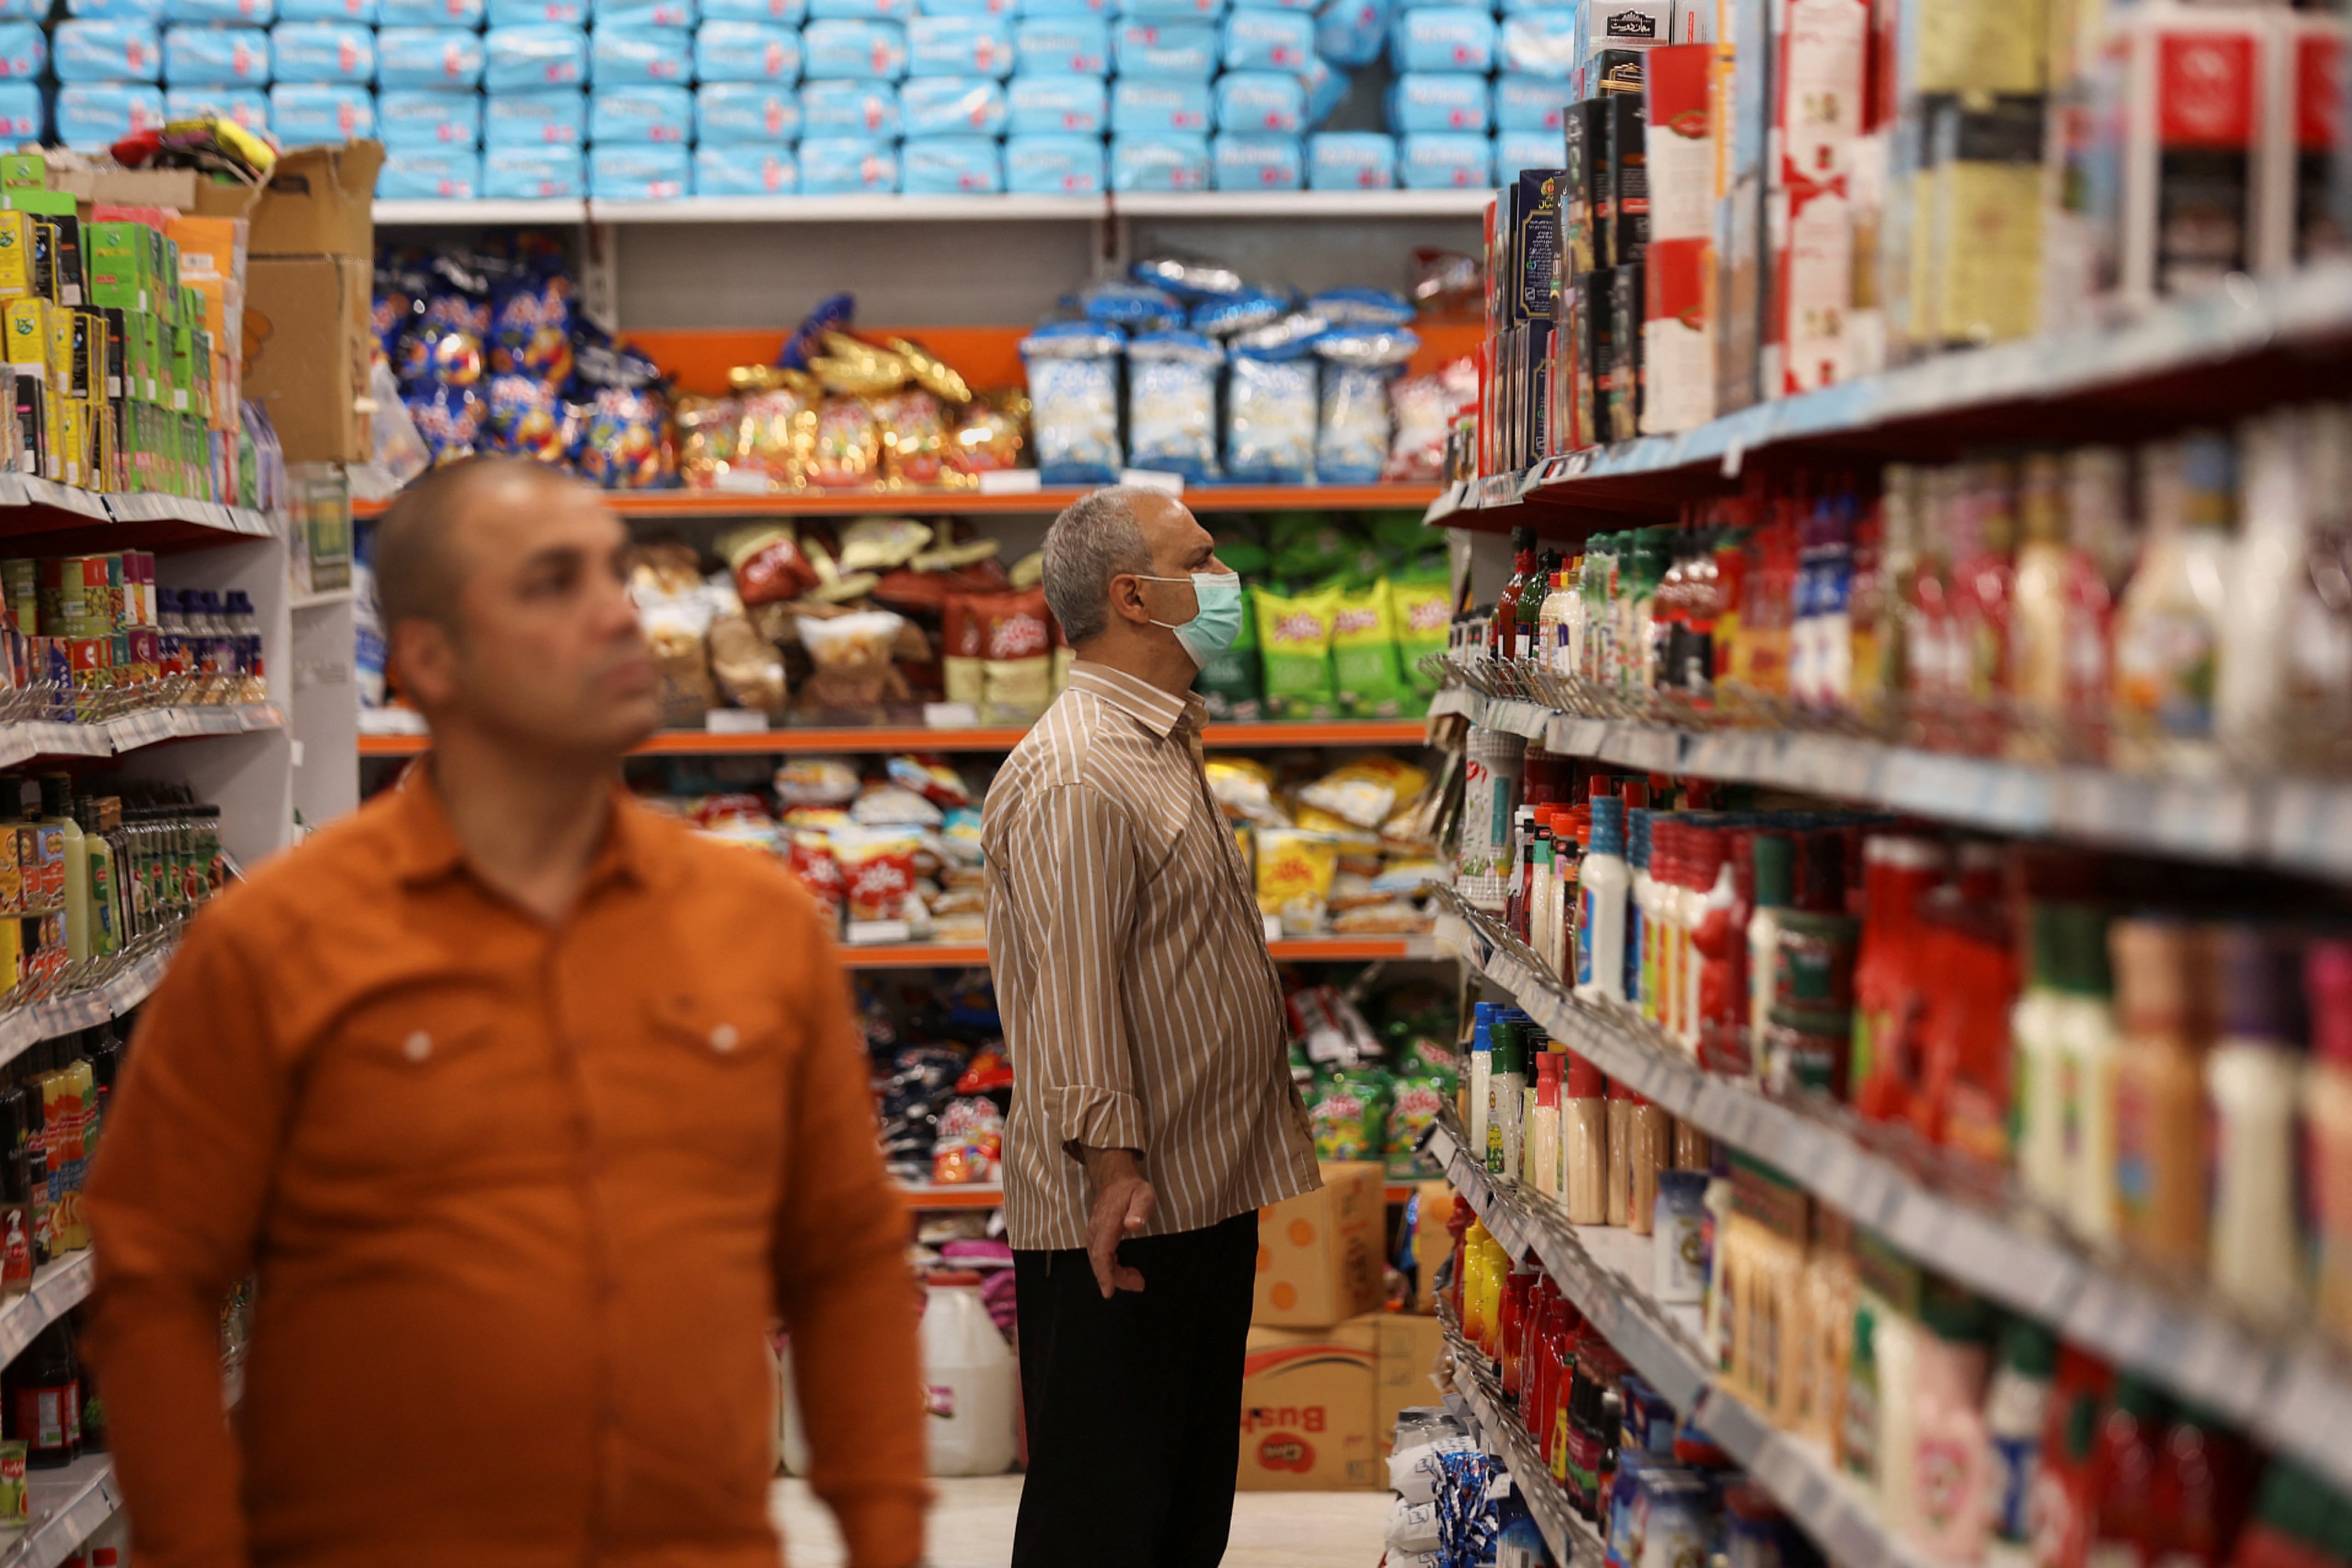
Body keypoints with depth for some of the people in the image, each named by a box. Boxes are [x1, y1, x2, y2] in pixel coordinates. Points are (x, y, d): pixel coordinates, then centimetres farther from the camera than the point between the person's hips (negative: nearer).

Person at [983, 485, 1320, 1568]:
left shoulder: (1162, 747, 17)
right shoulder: (1076, 771, -18)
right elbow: (1073, 988, -24)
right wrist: (1112, 1159, -27)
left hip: (1206, 1193, 10)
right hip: (1121, 1210, -10)